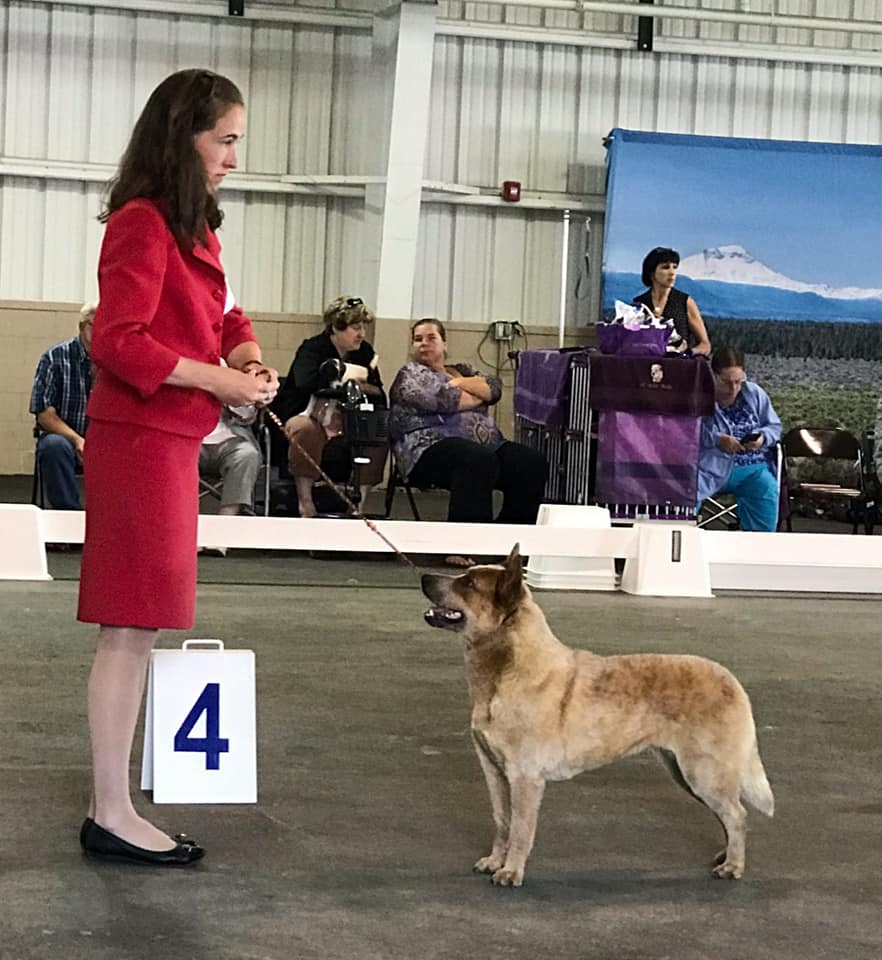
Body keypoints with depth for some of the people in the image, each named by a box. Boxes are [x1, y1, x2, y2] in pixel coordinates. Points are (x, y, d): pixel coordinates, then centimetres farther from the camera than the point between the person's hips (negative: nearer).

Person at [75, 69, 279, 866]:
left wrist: (246, 355, 4)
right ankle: (112, 815, -1)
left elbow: (220, 315, 25)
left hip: (168, 443, 10)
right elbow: (118, 342, -21)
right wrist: (217, 380, -18)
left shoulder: (195, 227, 16)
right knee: (129, 629, -6)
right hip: (140, 444, -10)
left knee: (139, 628, 11)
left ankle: (115, 808, 16)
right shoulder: (142, 223, -14)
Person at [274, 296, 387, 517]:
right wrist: (345, 374, -23)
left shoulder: (364, 352, 9)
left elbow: (378, 394, 4)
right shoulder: (312, 349, -9)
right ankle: (305, 505, -29)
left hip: (346, 422, 5)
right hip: (309, 416, -5)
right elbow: (306, 382, -31)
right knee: (305, 429, -38)